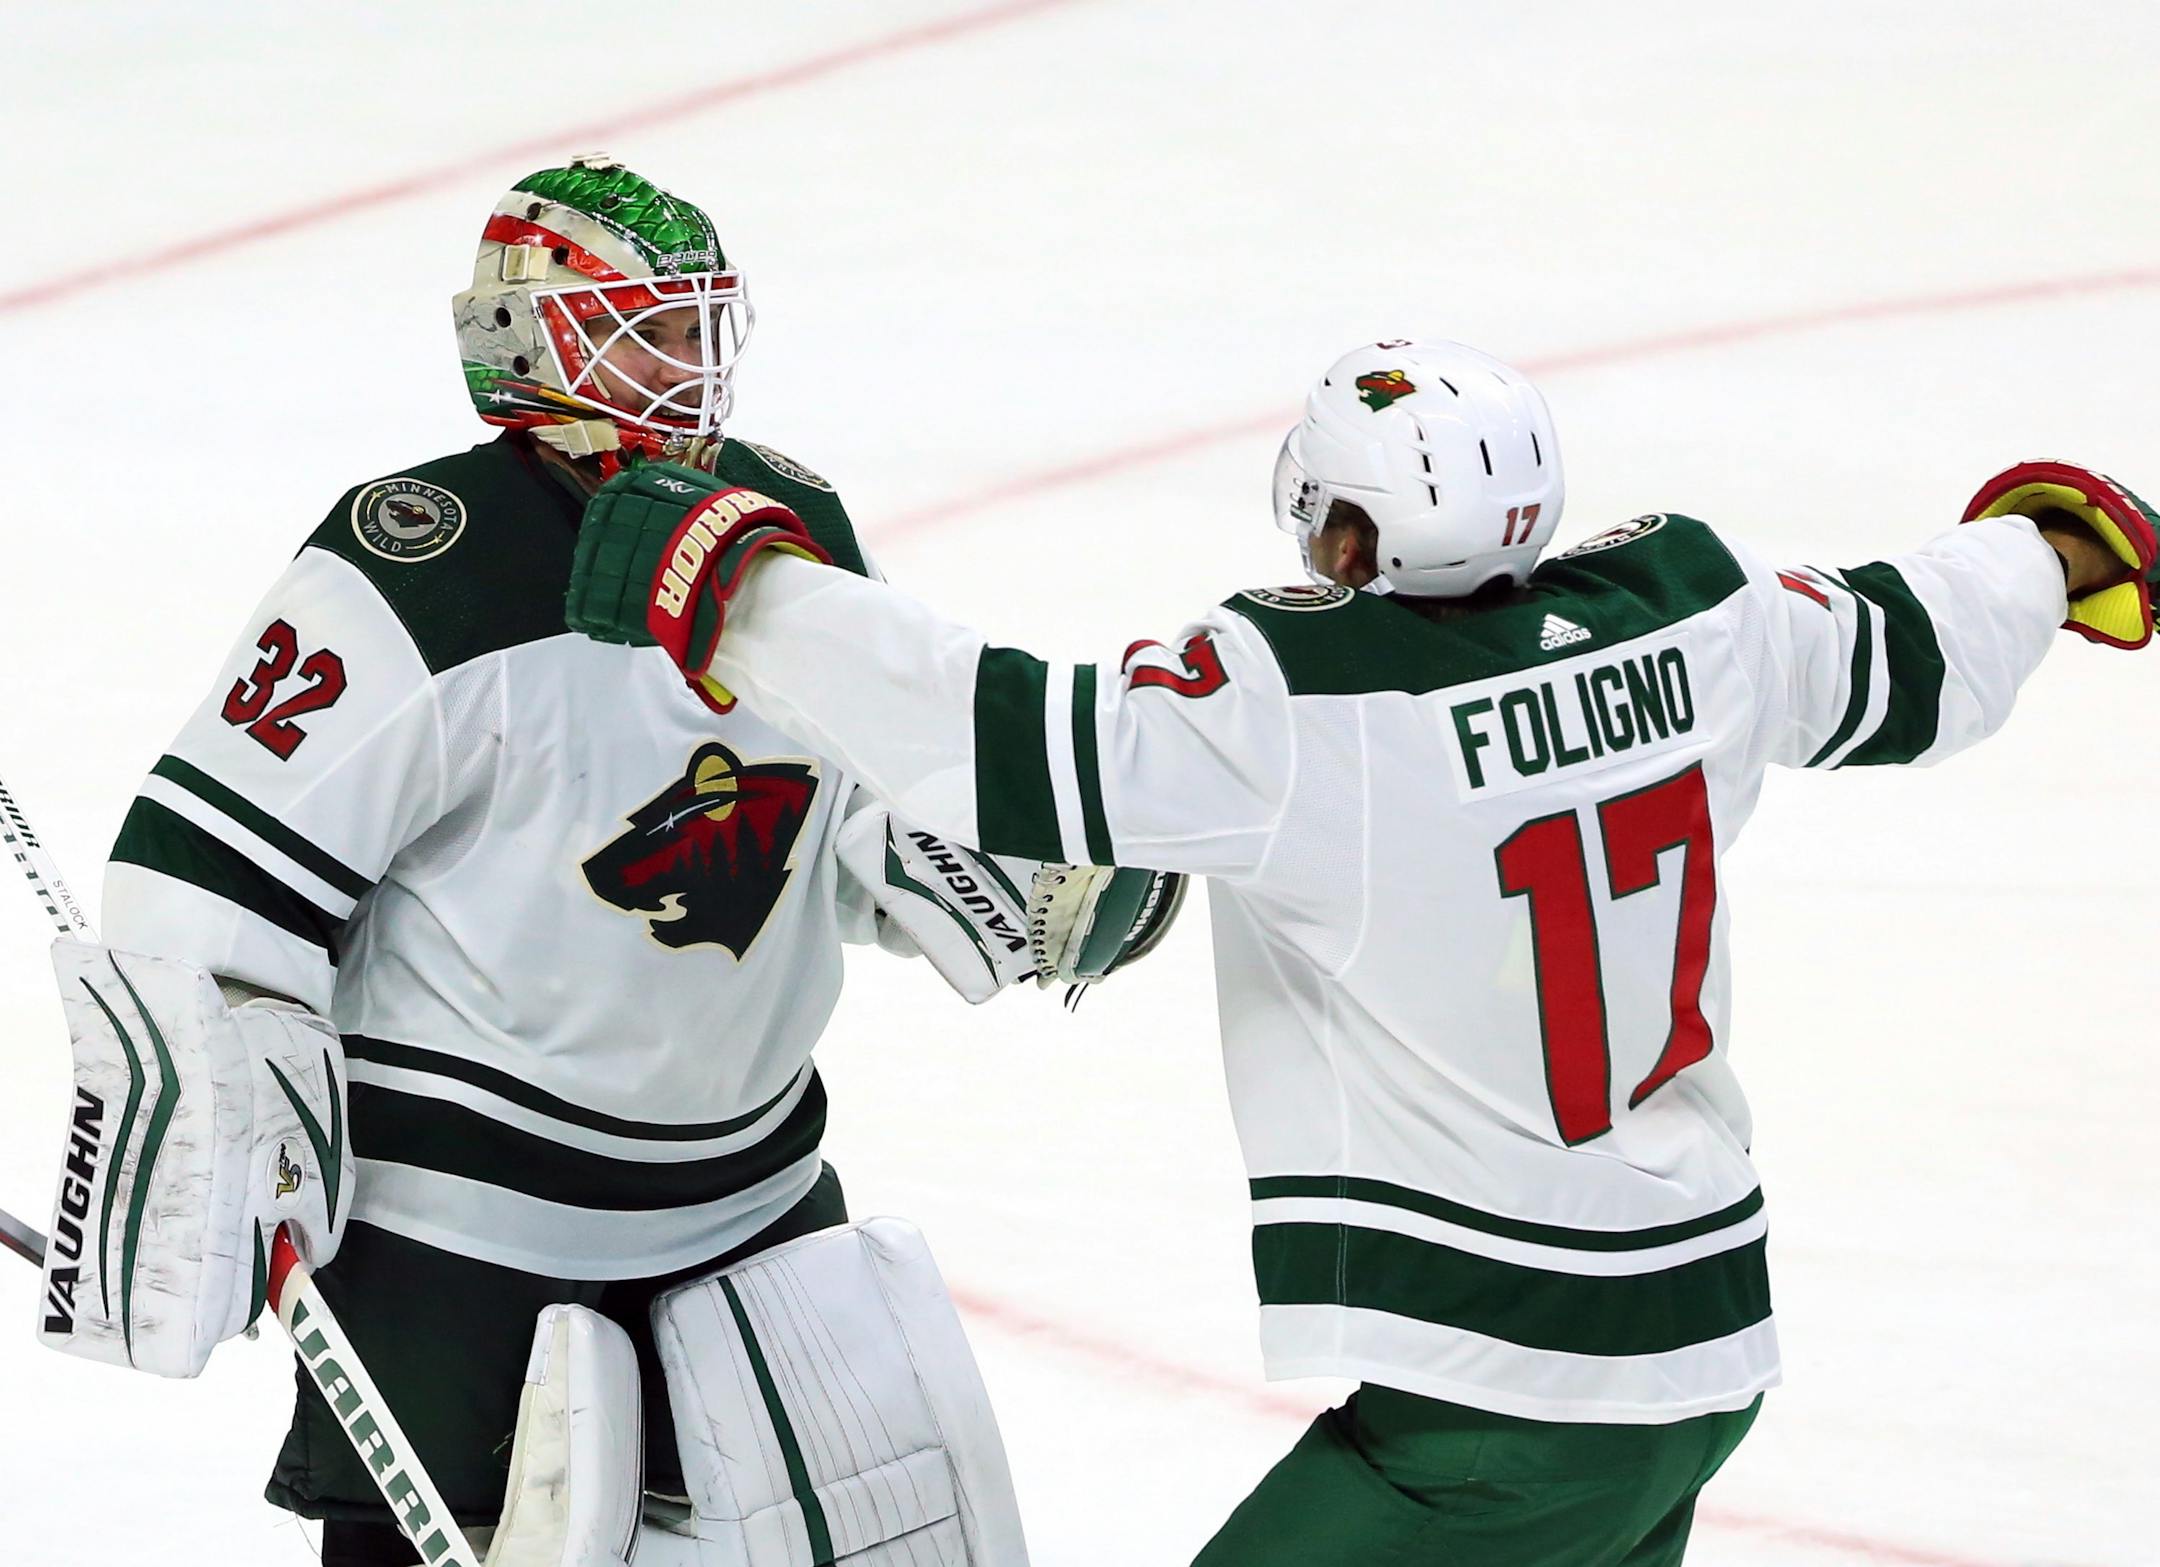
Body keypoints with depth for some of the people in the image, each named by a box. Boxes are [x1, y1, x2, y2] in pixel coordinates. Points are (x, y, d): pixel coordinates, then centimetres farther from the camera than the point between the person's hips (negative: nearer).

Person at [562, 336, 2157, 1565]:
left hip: (1499, 1408, -8)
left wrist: (743, 592, -16)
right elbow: (1909, 661, 18)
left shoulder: (1300, 710, -19)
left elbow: (1012, 747, -26)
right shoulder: (1686, 612, 0)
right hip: (1709, 1330, 8)